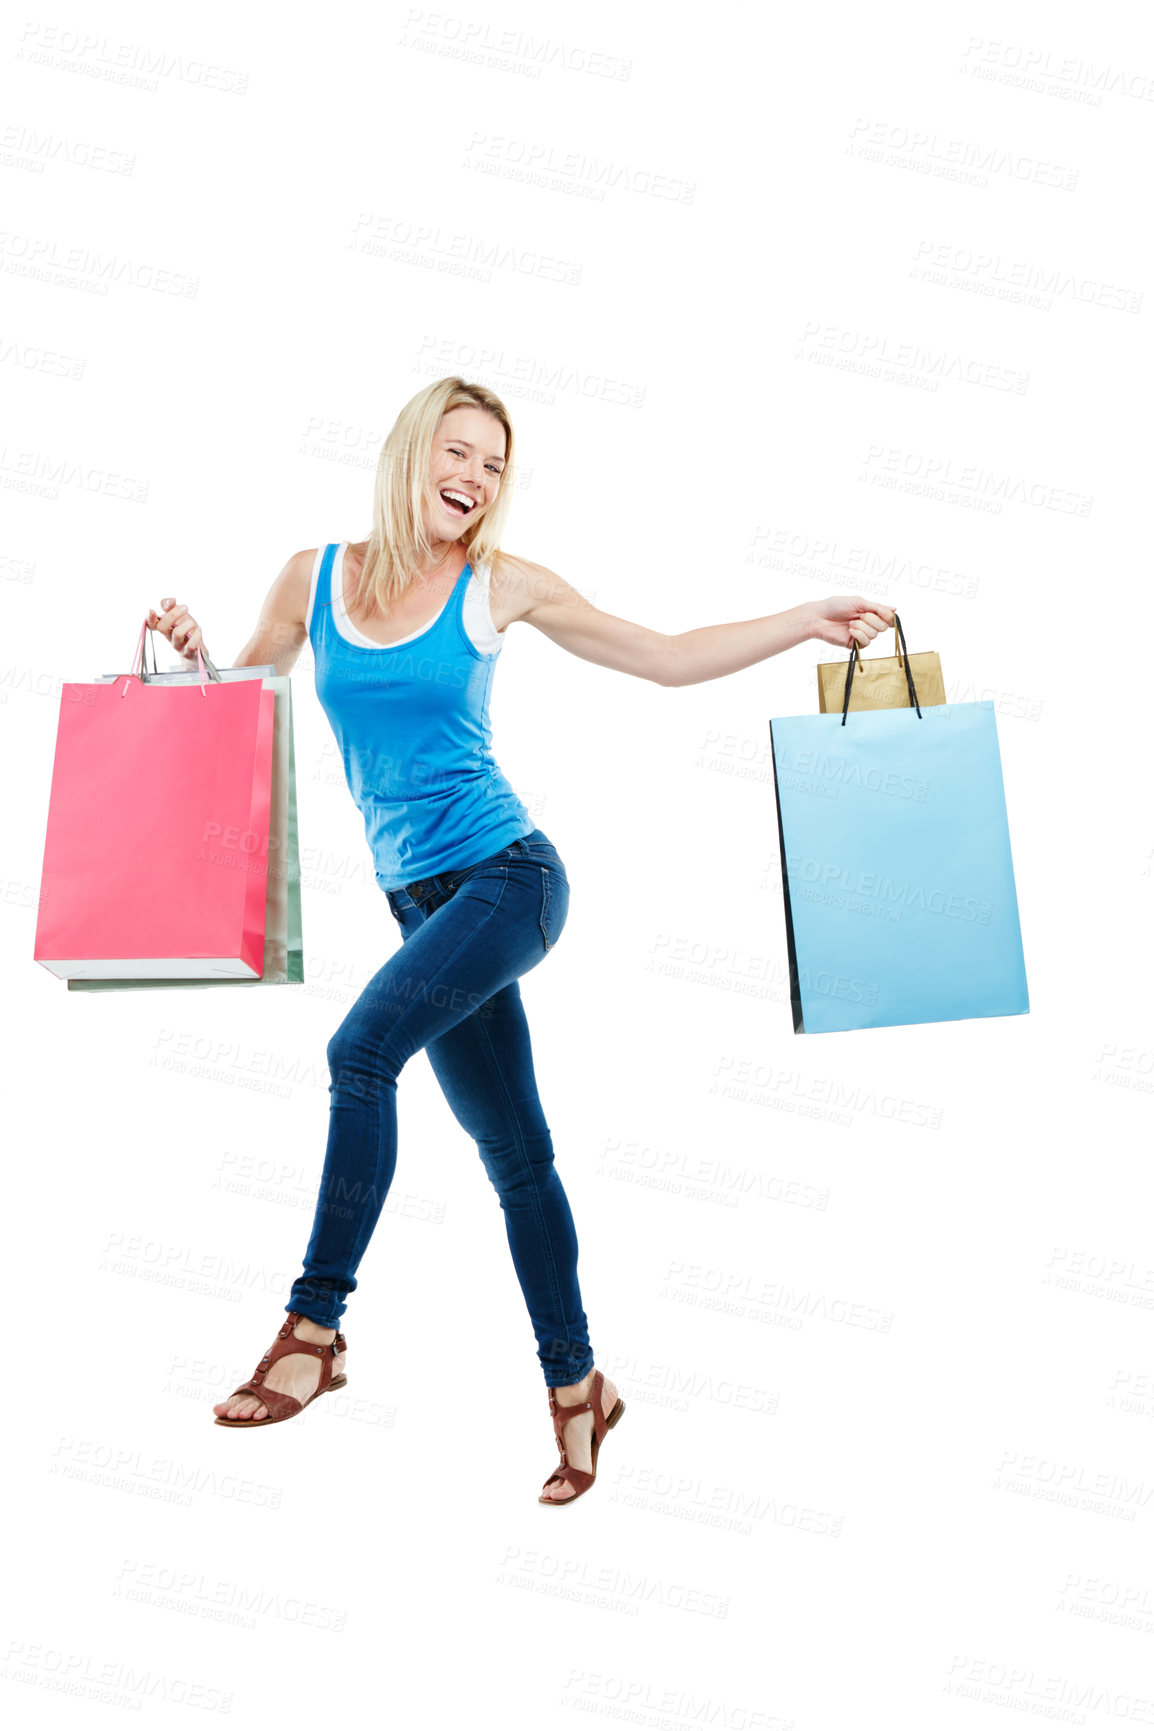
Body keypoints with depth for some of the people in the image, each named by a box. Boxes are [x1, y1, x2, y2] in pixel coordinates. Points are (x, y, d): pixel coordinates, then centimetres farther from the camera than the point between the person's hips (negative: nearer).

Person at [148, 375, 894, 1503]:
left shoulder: (501, 586, -1)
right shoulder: (312, 578, 5)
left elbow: (669, 659, 4)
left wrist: (813, 622, -1)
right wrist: (189, 651, -6)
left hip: (506, 876, -3)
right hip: (421, 900, 3)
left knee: (360, 1049, -24)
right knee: (514, 1152, 8)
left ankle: (316, 1324, -7)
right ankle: (577, 1383, 24)